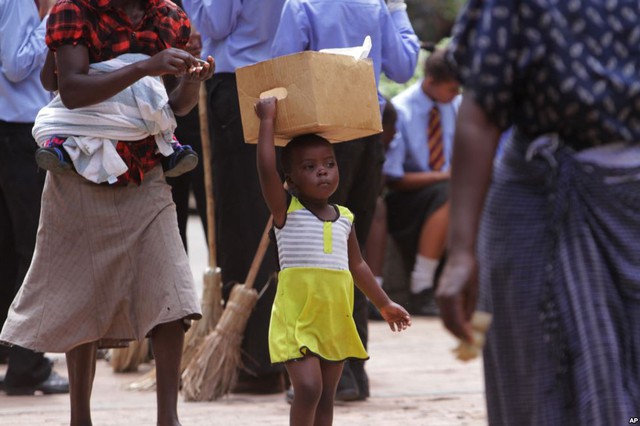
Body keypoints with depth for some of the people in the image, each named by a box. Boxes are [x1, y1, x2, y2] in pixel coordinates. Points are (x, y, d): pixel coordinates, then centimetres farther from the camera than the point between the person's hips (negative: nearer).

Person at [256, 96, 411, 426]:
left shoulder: (344, 219, 10)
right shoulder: (286, 210, -5)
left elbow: (357, 266, 23)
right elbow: (266, 168, -20)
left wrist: (384, 304, 29)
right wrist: (267, 120, -17)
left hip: (335, 320, 6)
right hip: (296, 320, -6)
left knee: (326, 397, 9)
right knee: (308, 389, -17)